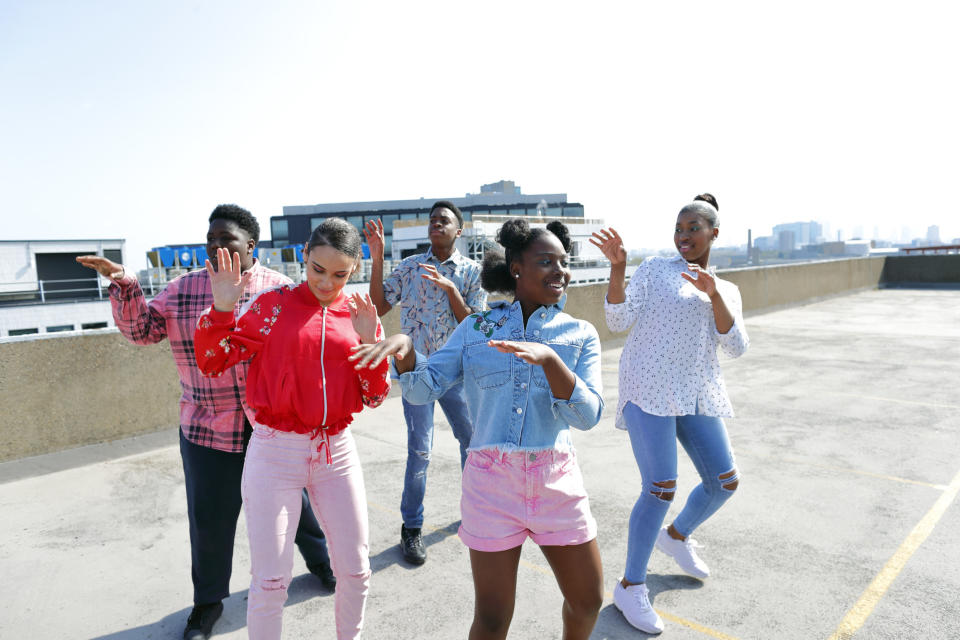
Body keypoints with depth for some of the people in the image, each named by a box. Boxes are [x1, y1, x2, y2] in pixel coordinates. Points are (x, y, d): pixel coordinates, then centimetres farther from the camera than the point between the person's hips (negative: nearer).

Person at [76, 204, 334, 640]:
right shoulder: (184, 289, 2)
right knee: (209, 519, 10)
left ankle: (320, 561, 43)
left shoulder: (279, 289, -5)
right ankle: (208, 601, 35)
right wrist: (123, 284, -12)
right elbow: (143, 329, 2)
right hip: (208, 429, 2)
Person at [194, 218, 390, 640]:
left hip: (337, 452, 3)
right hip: (276, 452, -3)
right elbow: (212, 362, -5)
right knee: (270, 579, 3)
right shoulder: (273, 303, -3)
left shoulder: (360, 315, 4)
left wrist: (369, 341, -13)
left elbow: (375, 396, 2)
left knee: (355, 569, 13)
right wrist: (222, 308, -19)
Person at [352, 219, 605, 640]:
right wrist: (404, 347, -22)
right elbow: (424, 389, -2)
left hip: (556, 479, 2)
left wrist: (548, 357, -27)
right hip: (491, 479, -1)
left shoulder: (579, 334, 1)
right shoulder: (476, 329, 3)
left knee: (588, 599, 17)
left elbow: (587, 415, -12)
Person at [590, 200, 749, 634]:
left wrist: (713, 294, -13)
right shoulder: (654, 270, 4)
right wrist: (617, 266, -19)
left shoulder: (728, 291, 16)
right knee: (661, 489, -12)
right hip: (649, 388, -5)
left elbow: (735, 347, 0)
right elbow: (618, 321, -7)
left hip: (696, 394, 6)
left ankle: (676, 535, 39)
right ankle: (630, 586, 8)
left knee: (724, 482, 10)